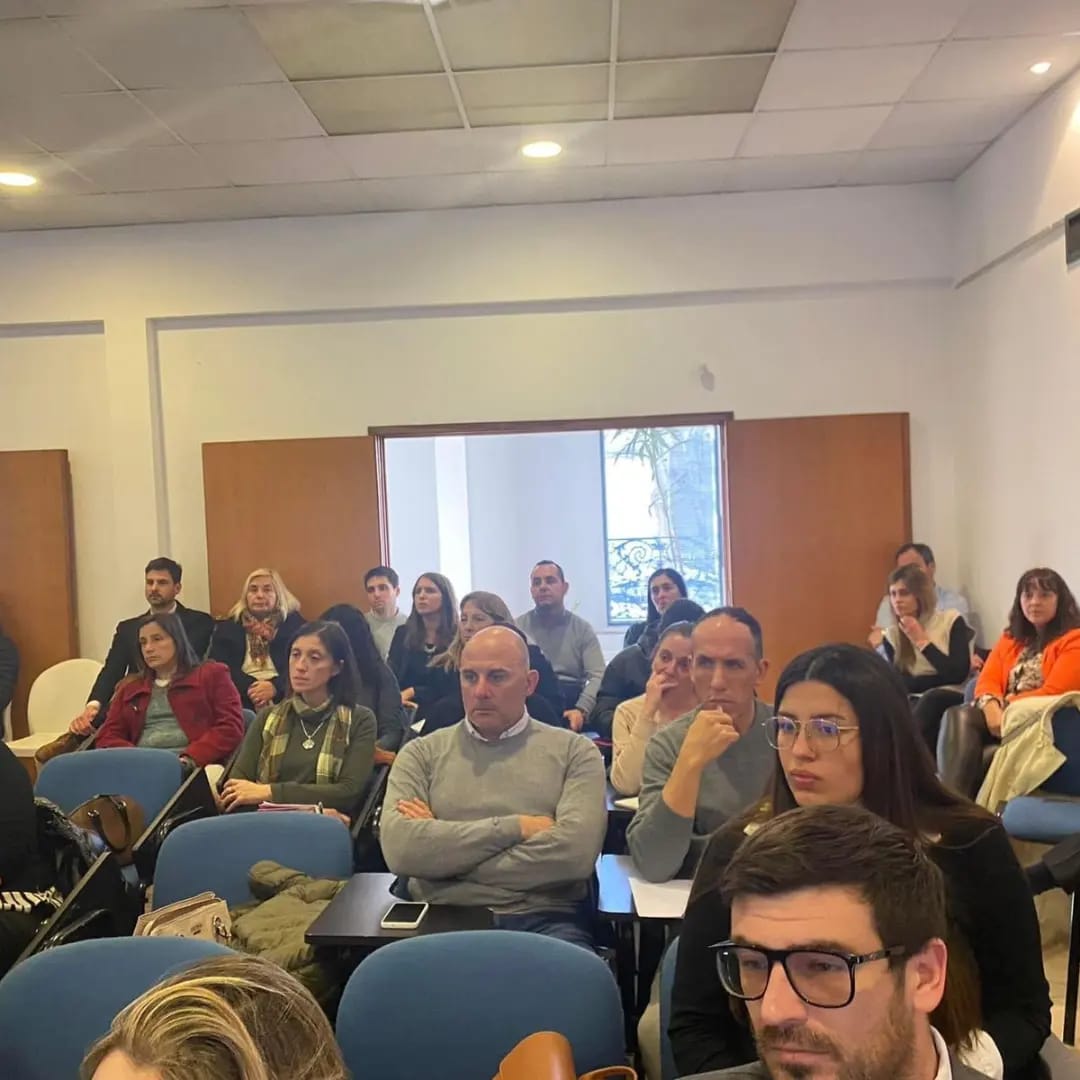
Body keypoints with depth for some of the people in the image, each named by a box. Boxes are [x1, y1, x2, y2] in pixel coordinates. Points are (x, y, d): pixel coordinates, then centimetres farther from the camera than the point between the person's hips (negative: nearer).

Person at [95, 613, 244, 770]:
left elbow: (231, 728, 3)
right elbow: (107, 738, 18)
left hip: (195, 768, -2)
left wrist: (188, 760, -12)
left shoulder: (212, 674, 15)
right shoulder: (129, 687, 28)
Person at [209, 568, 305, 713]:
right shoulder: (227, 626, 18)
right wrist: (250, 687, -13)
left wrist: (275, 687, -17)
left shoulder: (294, 623, 13)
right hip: (241, 696, 2)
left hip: (282, 694, -1)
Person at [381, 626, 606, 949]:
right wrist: (515, 827, -8)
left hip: (545, 920, -1)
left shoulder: (574, 751, 7)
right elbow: (400, 848, -7)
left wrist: (443, 850, -5)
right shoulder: (422, 753, 11)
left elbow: (576, 852, -10)